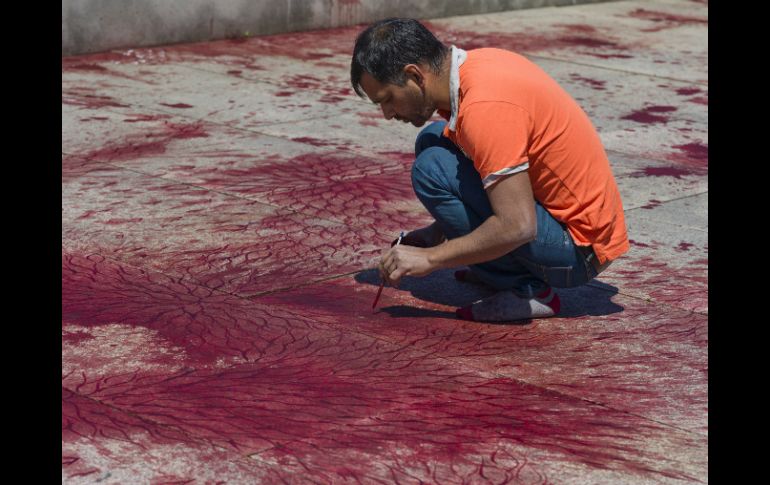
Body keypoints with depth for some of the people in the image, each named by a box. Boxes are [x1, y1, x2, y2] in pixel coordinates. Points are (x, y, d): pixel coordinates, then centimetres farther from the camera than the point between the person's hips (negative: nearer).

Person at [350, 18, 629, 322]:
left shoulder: (484, 105, -26)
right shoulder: (479, 62, 3)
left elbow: (517, 226, -30)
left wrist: (430, 257, -19)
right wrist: (440, 231, 11)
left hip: (578, 250, -10)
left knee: (432, 168, -18)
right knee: (433, 139, 10)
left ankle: (526, 290, -10)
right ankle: (496, 268, 11)